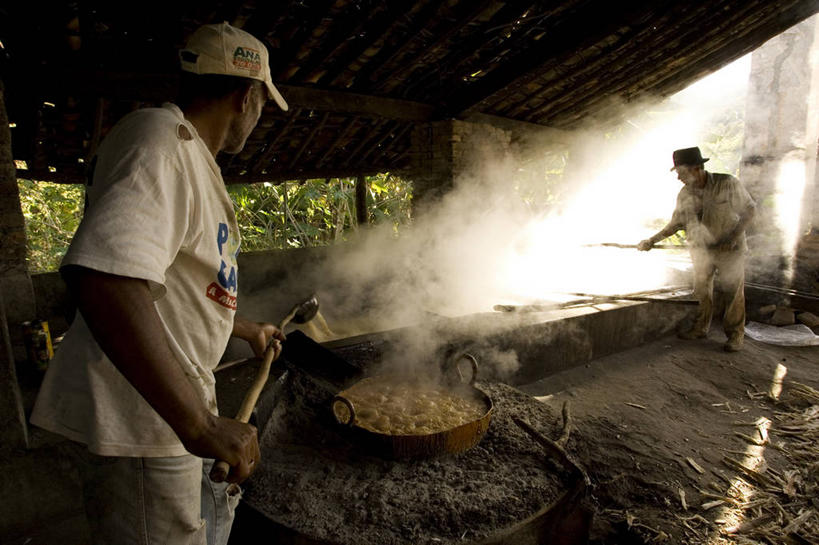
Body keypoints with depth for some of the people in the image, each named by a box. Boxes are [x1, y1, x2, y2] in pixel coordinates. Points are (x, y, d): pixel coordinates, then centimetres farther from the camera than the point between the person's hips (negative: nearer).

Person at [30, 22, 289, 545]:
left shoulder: (192, 155, 15)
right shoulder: (161, 140, -20)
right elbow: (103, 276, -36)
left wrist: (250, 330, 32)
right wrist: (197, 422, -35)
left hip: (177, 405, 10)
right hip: (137, 418, -10)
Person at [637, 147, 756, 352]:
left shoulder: (728, 184, -17)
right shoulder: (685, 194, -7)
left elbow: (748, 210, -7)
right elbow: (676, 223, 3)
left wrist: (733, 238, -17)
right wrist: (652, 240, -5)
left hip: (730, 250, -3)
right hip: (701, 250, 4)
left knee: (733, 292, 5)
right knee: (701, 291, 13)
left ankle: (735, 335, 18)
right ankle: (700, 328, 28)